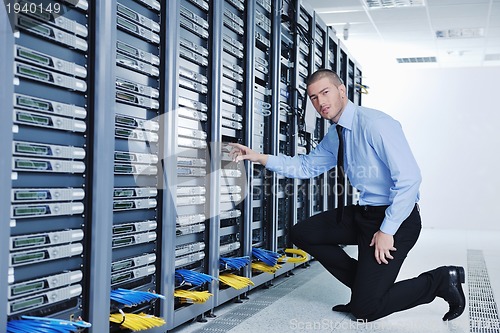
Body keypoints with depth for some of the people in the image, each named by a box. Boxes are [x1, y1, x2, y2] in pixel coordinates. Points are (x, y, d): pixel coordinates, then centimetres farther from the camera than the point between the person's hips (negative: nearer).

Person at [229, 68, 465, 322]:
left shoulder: (374, 123, -20)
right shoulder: (334, 136, 8)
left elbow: (409, 177, -25)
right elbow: (306, 166, 18)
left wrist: (387, 231, -24)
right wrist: (259, 157, 8)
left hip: (396, 218, -9)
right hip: (364, 213, 9)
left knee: (365, 310, -10)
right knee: (301, 233, 8)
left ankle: (441, 280, 9)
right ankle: (365, 284, 16)